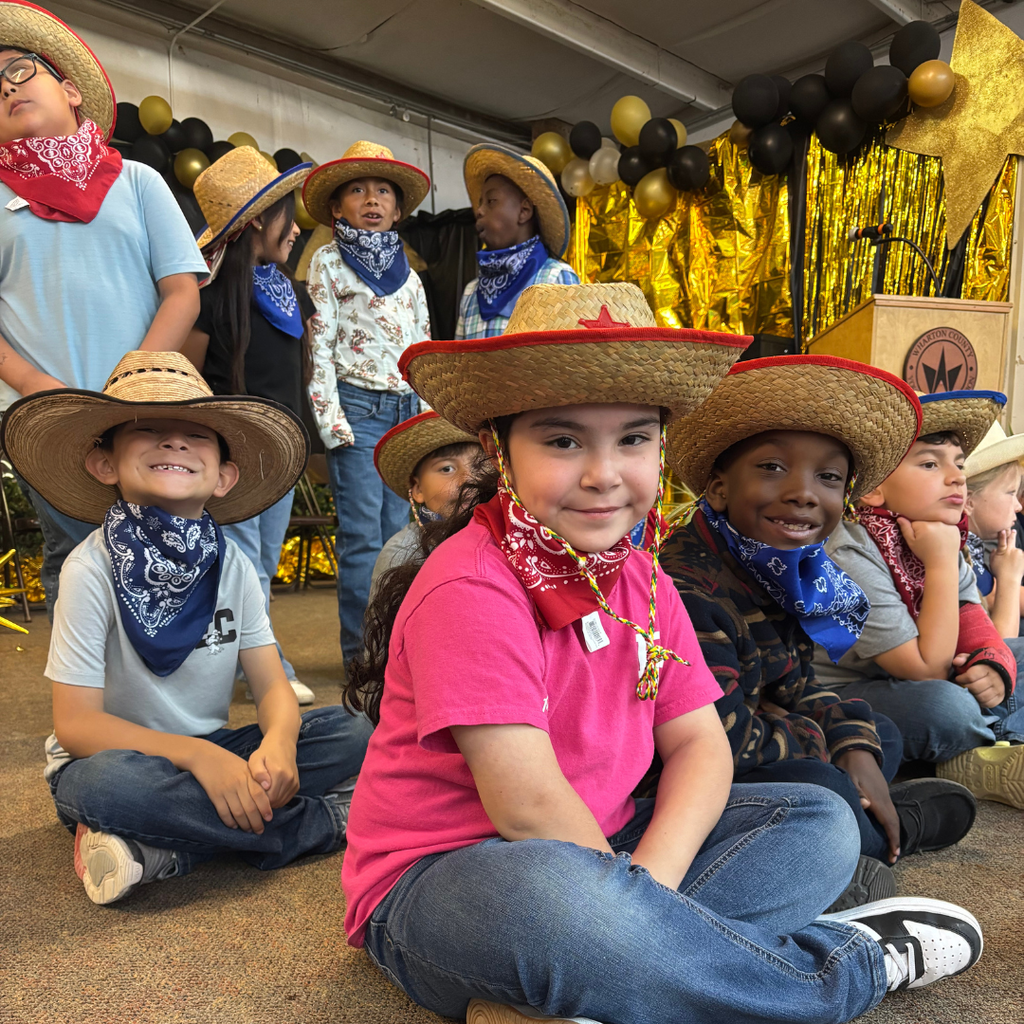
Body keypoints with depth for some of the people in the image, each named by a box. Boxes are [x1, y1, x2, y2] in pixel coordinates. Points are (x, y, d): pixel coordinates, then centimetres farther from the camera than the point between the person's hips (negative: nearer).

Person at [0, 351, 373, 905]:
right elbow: (75, 722, -19)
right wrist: (197, 755, -32)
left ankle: (163, 852, -18)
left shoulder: (232, 565, -5)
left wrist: (277, 743, -30)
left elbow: (272, 684, -6)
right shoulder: (93, 568, -17)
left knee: (351, 732, -14)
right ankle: (324, 819, -21)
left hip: (212, 754, 4)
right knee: (111, 784, -39)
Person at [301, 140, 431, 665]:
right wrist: (332, 421, -11)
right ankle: (362, 658, 1)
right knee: (363, 537, -7)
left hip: (405, 411, 5)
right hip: (357, 406, -4)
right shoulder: (328, 263, 6)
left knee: (397, 534, 6)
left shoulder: (408, 275, 19)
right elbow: (320, 345, -2)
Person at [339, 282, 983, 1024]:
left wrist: (653, 877, -17)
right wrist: (630, 902, -13)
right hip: (442, 878, -7)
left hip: (600, 851, 8)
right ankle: (849, 964, -11)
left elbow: (700, 743, -1)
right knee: (553, 895, -41)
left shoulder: (642, 580, 1)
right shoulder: (471, 588, -23)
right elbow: (526, 805, -25)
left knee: (820, 821, 0)